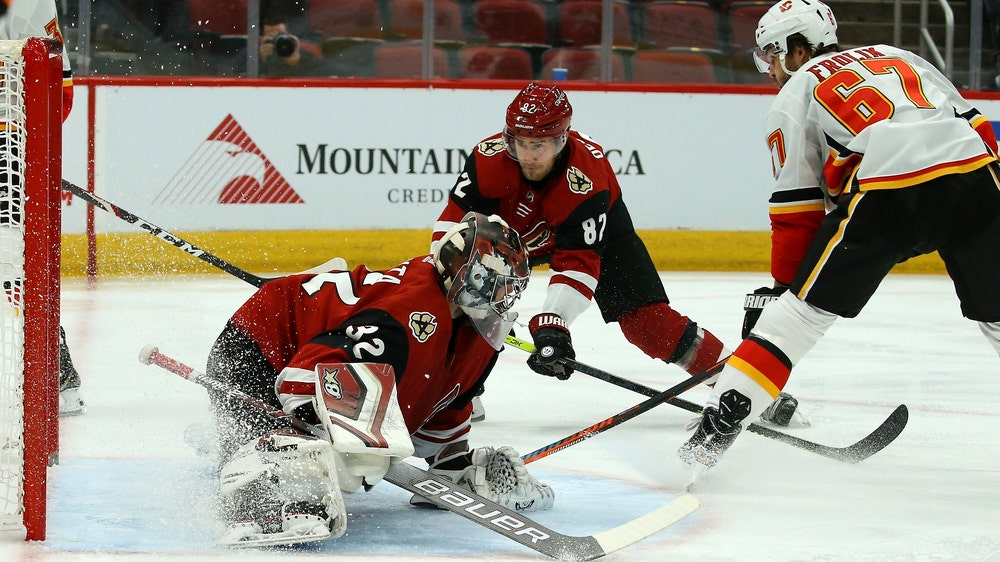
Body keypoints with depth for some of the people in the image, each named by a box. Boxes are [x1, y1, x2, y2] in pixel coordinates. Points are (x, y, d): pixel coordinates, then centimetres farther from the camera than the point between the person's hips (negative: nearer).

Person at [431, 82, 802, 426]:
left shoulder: (585, 179, -40)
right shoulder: (490, 158, -33)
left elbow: (577, 262, -40)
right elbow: (456, 220, -26)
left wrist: (552, 324, -50)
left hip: (596, 228, -3)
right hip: (512, 229, 3)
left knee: (645, 318, -13)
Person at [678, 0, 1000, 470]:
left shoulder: (796, 94, 19)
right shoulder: (900, 57, 31)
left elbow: (797, 206, 14)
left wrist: (783, 284, 22)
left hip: (889, 193, -4)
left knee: (798, 312, 6)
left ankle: (714, 430, 2)